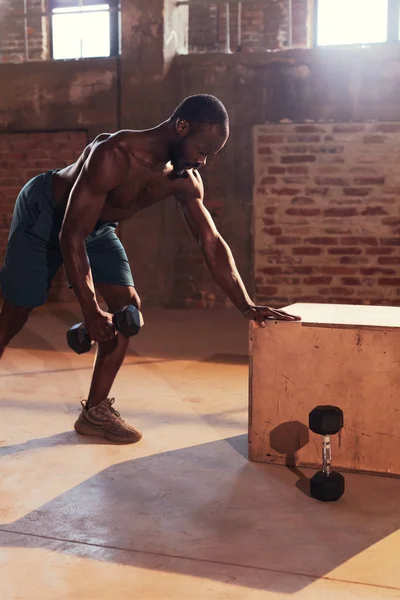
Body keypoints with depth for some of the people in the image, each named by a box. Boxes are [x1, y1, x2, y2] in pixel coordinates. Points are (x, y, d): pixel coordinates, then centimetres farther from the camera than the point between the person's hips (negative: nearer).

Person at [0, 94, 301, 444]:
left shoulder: (185, 180, -15)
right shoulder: (114, 154, -38)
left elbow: (213, 244, -10)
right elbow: (71, 234, -38)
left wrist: (247, 306, -18)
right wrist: (91, 312, -38)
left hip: (97, 225, 7)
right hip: (43, 213, -6)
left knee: (128, 307, -5)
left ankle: (95, 411, 4)